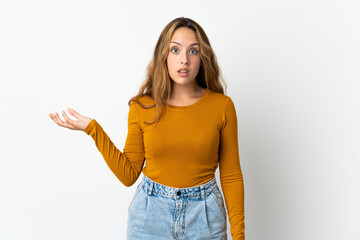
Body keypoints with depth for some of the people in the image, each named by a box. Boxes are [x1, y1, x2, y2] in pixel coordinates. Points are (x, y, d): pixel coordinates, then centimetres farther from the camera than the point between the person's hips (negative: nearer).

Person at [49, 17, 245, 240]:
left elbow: (231, 175, -1)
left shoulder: (222, 106, -7)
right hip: (150, 213, 1)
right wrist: (92, 128, -8)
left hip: (204, 215, 0)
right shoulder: (142, 107, -4)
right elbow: (129, 174, -2)